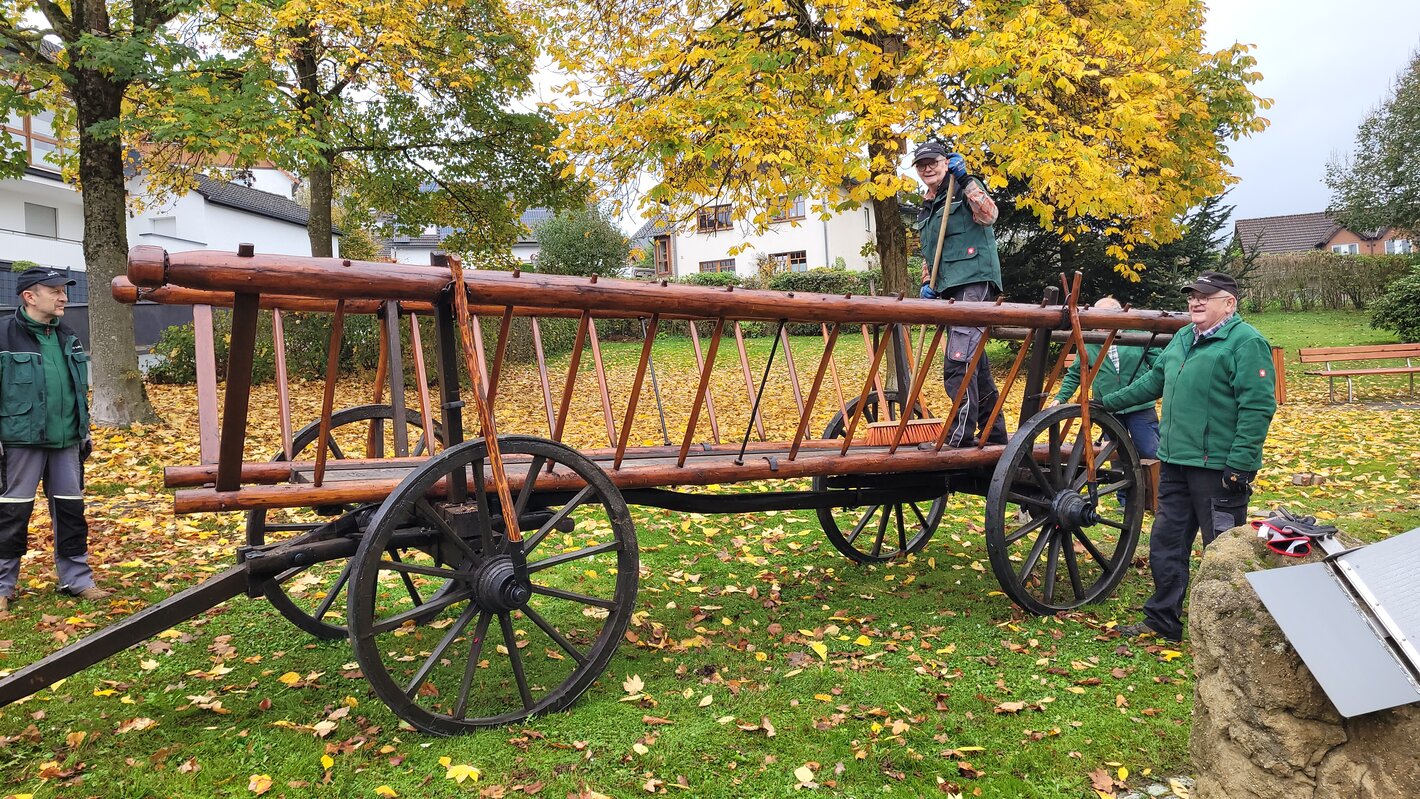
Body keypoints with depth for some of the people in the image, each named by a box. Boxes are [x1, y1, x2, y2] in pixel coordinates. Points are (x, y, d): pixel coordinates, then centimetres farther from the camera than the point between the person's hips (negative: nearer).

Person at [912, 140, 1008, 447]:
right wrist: (927, 283, 13)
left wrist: (965, 180, -20)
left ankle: (960, 437, -20)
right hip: (950, 289, 9)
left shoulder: (966, 189, 0)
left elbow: (988, 215, -20)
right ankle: (994, 435, 23)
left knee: (958, 363, -19)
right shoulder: (927, 209, 22)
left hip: (974, 283, -9)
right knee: (976, 364, 14)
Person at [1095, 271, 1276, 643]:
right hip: (1176, 462, 9)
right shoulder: (1183, 338, 15)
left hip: (1218, 469, -8)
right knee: (1166, 543, 13)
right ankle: (1162, 621, 25)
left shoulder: (1246, 342, -11)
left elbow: (1258, 408, -17)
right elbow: (1153, 380, 27)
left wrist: (1239, 465, -21)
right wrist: (1109, 402, 25)